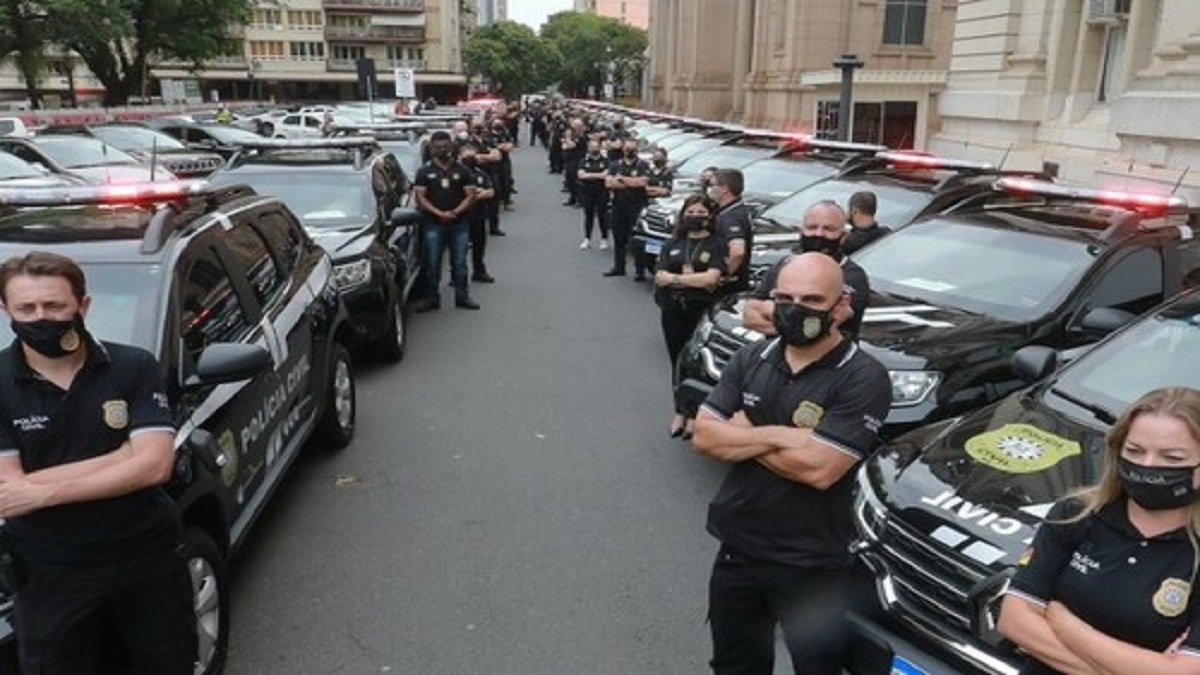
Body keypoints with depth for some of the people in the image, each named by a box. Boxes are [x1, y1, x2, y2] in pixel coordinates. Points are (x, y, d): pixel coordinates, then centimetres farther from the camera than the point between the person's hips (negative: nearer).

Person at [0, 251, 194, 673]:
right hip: (51, 575, 0)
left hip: (149, 559, 0)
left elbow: (155, 465, -16)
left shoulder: (134, 367, -9)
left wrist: (43, 492, -20)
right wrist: (127, 455, -19)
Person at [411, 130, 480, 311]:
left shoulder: (463, 170, 8)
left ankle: (462, 297, 14)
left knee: (459, 262, 5)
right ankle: (431, 298, 10)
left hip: (459, 223, 1)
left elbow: (470, 195, 3)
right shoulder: (425, 171, 5)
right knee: (432, 263, 1)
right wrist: (439, 213, -14)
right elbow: (420, 197, -1)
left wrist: (455, 212, -13)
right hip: (433, 224, -1)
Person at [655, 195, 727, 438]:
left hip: (703, 311, -4)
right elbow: (660, 277, 1)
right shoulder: (673, 244, 14)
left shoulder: (717, 244, 1)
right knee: (678, 361, 9)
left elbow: (712, 277, -13)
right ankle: (680, 412, 20)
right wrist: (696, 280, -9)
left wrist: (675, 278, -6)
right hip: (673, 311, 4)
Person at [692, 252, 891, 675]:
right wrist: (776, 435, -19)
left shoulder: (864, 379, -17)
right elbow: (704, 436, -6)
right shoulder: (750, 358, 0)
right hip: (737, 551, 5)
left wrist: (742, 433, -14)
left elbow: (818, 468, -26)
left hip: (812, 567, -5)